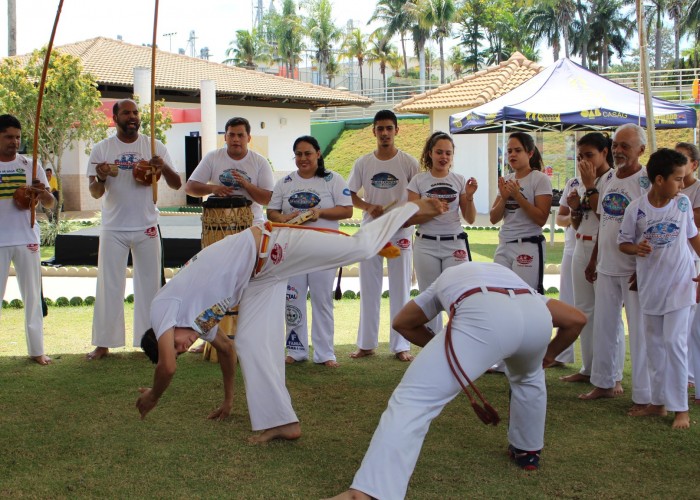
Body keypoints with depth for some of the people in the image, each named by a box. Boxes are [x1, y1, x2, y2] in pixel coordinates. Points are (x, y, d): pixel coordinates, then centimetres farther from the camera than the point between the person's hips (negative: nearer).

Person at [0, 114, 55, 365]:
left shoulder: (29, 165, 4)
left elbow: (50, 203, 2)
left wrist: (42, 193, -19)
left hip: (27, 240, 1)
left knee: (33, 296, 7)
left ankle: (37, 349, 15)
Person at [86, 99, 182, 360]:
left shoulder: (154, 146, 2)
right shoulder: (101, 149, 1)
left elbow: (177, 185, -1)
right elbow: (95, 193, -3)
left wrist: (164, 168, -23)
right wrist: (100, 178, -26)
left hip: (146, 228, 1)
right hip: (113, 228, -1)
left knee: (149, 285, 6)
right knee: (109, 285, 3)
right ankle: (103, 343, 10)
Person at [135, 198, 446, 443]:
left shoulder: (164, 307, -8)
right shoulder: (198, 320, 15)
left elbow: (168, 367, -15)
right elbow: (225, 348, 29)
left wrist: (152, 397, 6)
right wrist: (228, 399, 36)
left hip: (266, 248, -8)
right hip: (259, 275, 8)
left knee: (358, 247, -11)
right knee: (251, 341, 0)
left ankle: (413, 209, 6)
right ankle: (280, 421, 4)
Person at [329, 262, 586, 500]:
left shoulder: (446, 279, 45)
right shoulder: (510, 276, 46)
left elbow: (402, 322, 47)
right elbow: (577, 319, 37)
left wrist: (440, 348, 50)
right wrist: (548, 355, 53)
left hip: (484, 317, -4)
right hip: (536, 316, 4)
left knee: (412, 400, -9)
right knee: (528, 378, 40)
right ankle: (527, 451, 50)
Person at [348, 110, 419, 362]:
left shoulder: (408, 163, -3)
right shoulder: (363, 163, 3)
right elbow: (351, 195, 7)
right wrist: (368, 207, -11)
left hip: (400, 231, -2)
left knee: (400, 289, 3)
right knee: (368, 289, 8)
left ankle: (401, 345, 11)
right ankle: (366, 343, 17)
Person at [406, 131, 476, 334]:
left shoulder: (459, 180, 6)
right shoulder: (418, 180, 2)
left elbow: (470, 219, 6)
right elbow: (410, 218, -2)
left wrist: (469, 196, -10)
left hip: (455, 244, 1)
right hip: (426, 245, 0)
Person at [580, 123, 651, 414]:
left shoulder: (647, 181, -10)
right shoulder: (609, 181, 11)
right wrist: (593, 260, 17)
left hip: (634, 269, -7)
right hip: (607, 267, 7)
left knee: (639, 330, -1)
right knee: (603, 327, 13)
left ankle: (643, 395, 7)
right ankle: (604, 383, 27)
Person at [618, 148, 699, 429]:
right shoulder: (636, 208, -9)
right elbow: (623, 242, -1)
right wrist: (636, 248, -22)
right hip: (650, 285, 1)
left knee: (674, 342, -7)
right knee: (654, 344, 10)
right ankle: (658, 402, 23)